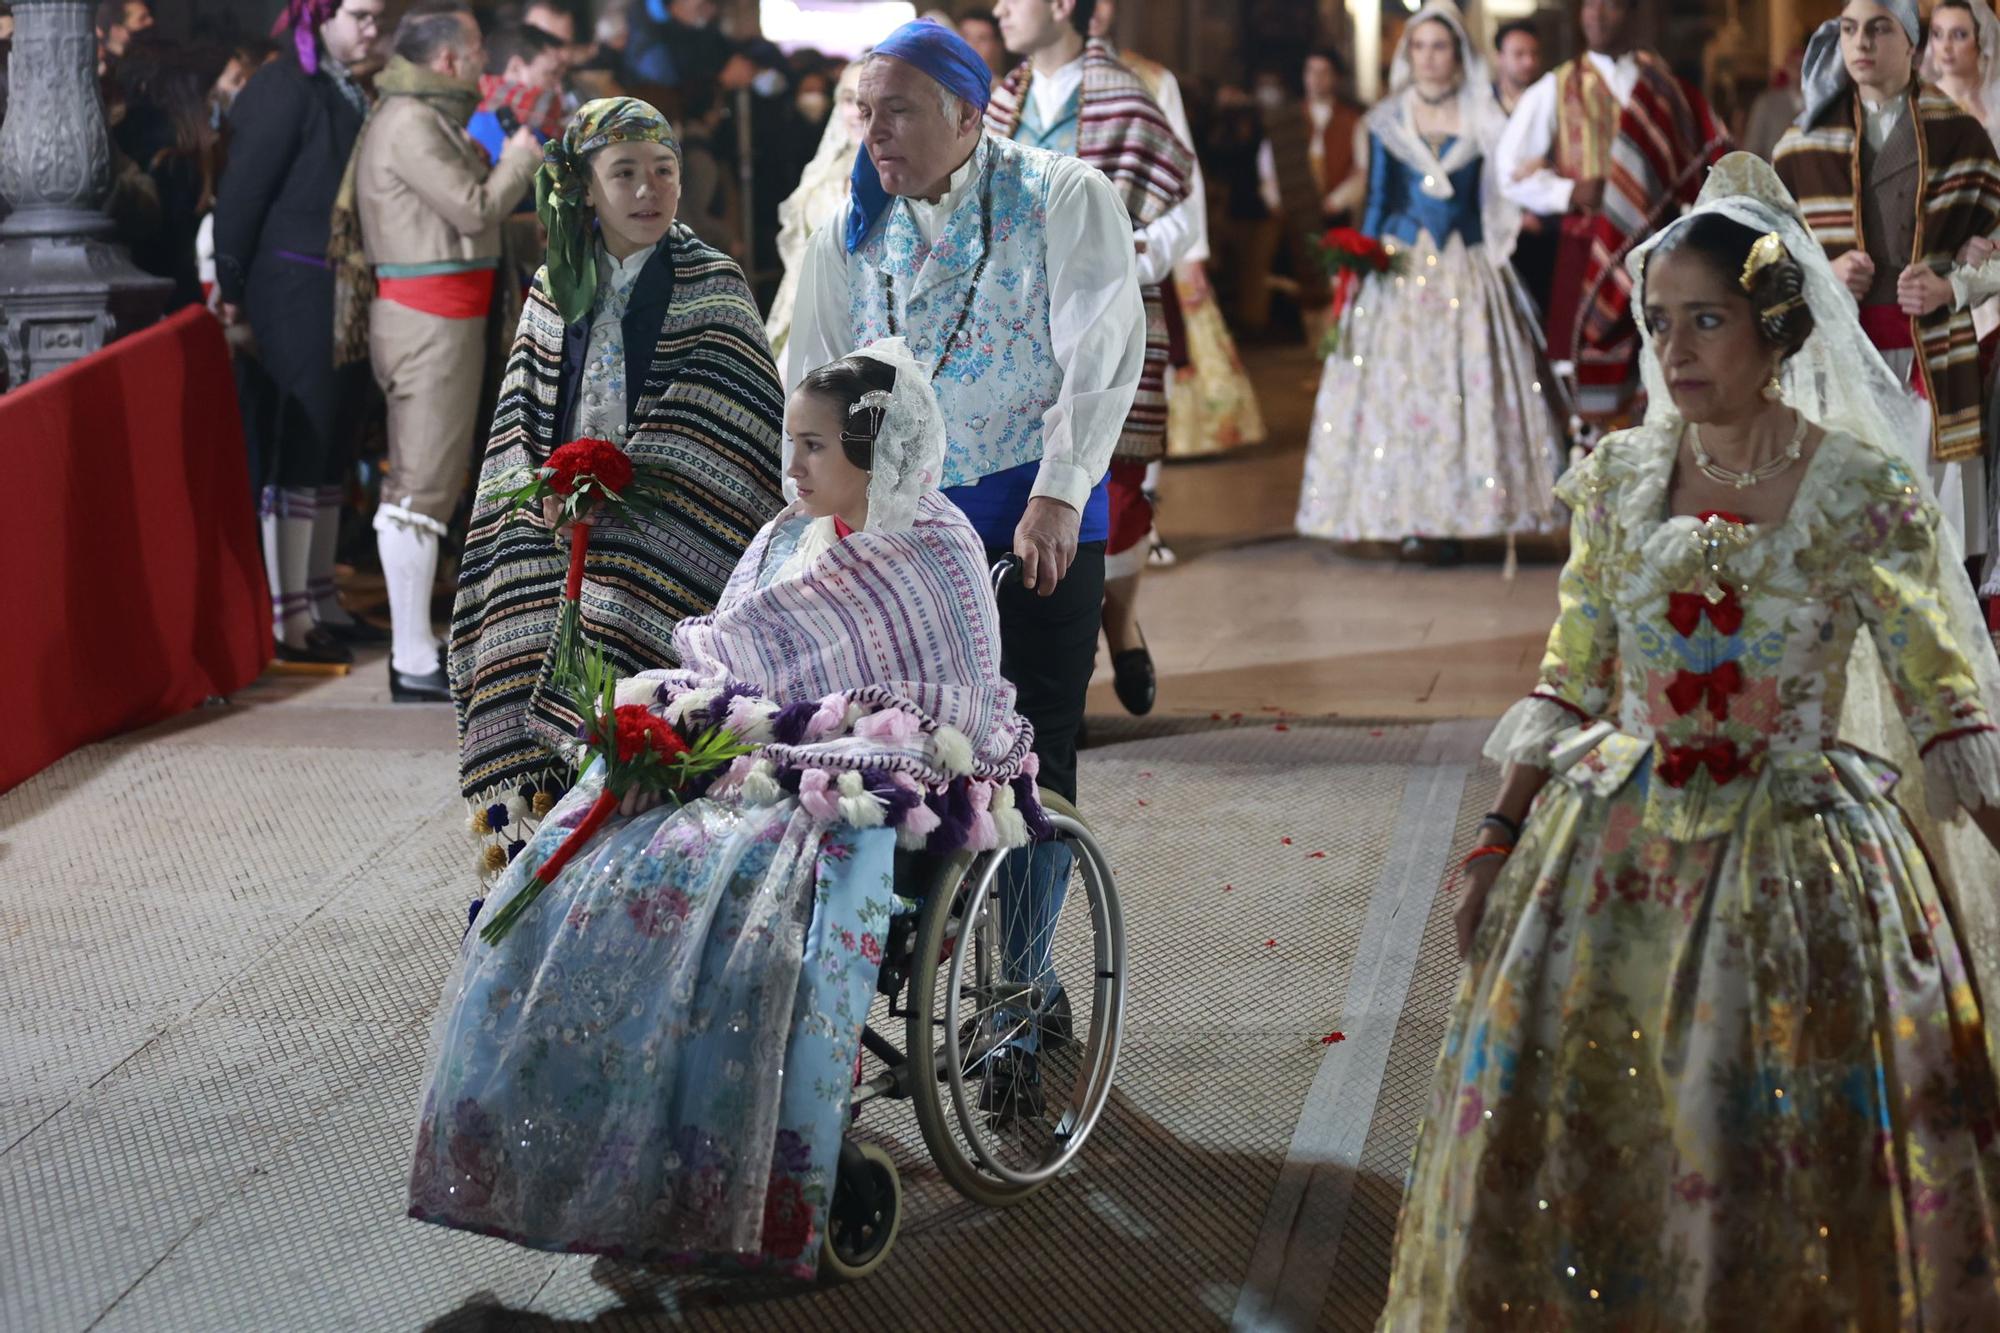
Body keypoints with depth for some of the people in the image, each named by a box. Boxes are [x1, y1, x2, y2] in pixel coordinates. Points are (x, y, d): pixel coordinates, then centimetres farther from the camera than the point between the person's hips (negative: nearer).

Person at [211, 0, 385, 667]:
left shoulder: (348, 92, 13)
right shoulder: (284, 89, -12)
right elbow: (242, 192, -14)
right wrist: (232, 289, -13)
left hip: (343, 298, 9)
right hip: (292, 295, -9)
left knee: (330, 454, 14)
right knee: (293, 455, -5)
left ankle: (321, 604, 23)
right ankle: (288, 620, -1)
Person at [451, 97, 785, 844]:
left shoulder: (712, 290, 1)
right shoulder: (554, 294, 14)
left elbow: (717, 434, -8)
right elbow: (522, 431, 16)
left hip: (660, 551, -4)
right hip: (561, 548, 4)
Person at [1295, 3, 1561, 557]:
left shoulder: (1484, 121, 6)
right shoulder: (1388, 120, 8)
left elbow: (1499, 202, 7)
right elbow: (1377, 200, 9)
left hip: (1467, 271, 0)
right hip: (1400, 267, 0)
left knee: (1467, 382, -5)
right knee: (1399, 382, -4)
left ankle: (1456, 514, -1)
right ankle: (1407, 516, -1)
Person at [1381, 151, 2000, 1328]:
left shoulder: (1863, 491, -7)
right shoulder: (1620, 478, 3)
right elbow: (1572, 683, 10)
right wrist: (1505, 834, 5)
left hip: (1789, 868, -3)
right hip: (1617, 855, 3)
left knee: (1780, 1176, 1)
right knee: (1579, 1146, 8)